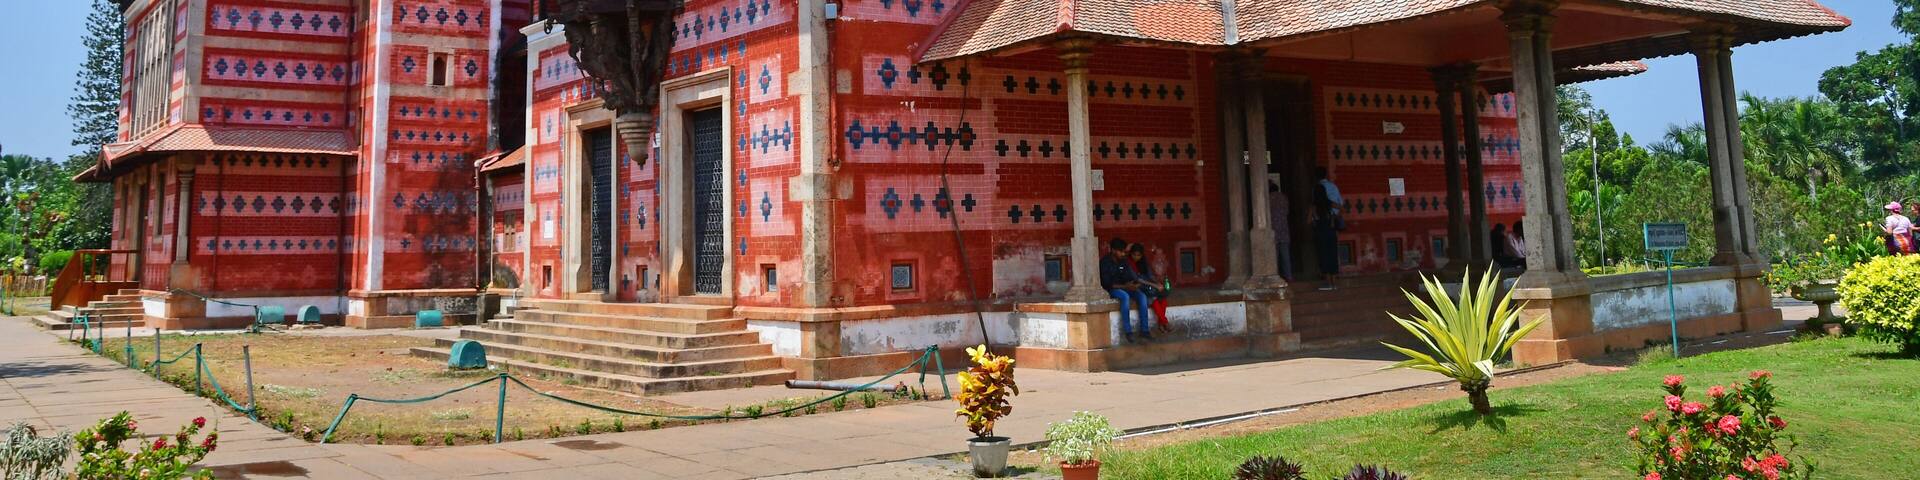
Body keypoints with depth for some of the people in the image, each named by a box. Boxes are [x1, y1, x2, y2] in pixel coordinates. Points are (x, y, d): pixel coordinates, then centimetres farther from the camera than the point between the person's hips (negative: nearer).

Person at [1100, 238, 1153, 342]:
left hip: (1125, 287, 6)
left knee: (1142, 296, -18)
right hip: (1111, 289, -6)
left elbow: (1128, 277, 4)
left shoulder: (1123, 261, 5)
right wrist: (1125, 286, -27)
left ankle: (1144, 330, -19)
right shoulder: (1105, 262, -15)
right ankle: (1128, 331, -33)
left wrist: (1132, 284, -21)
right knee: (1125, 296, -36)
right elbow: (1106, 283, -20)